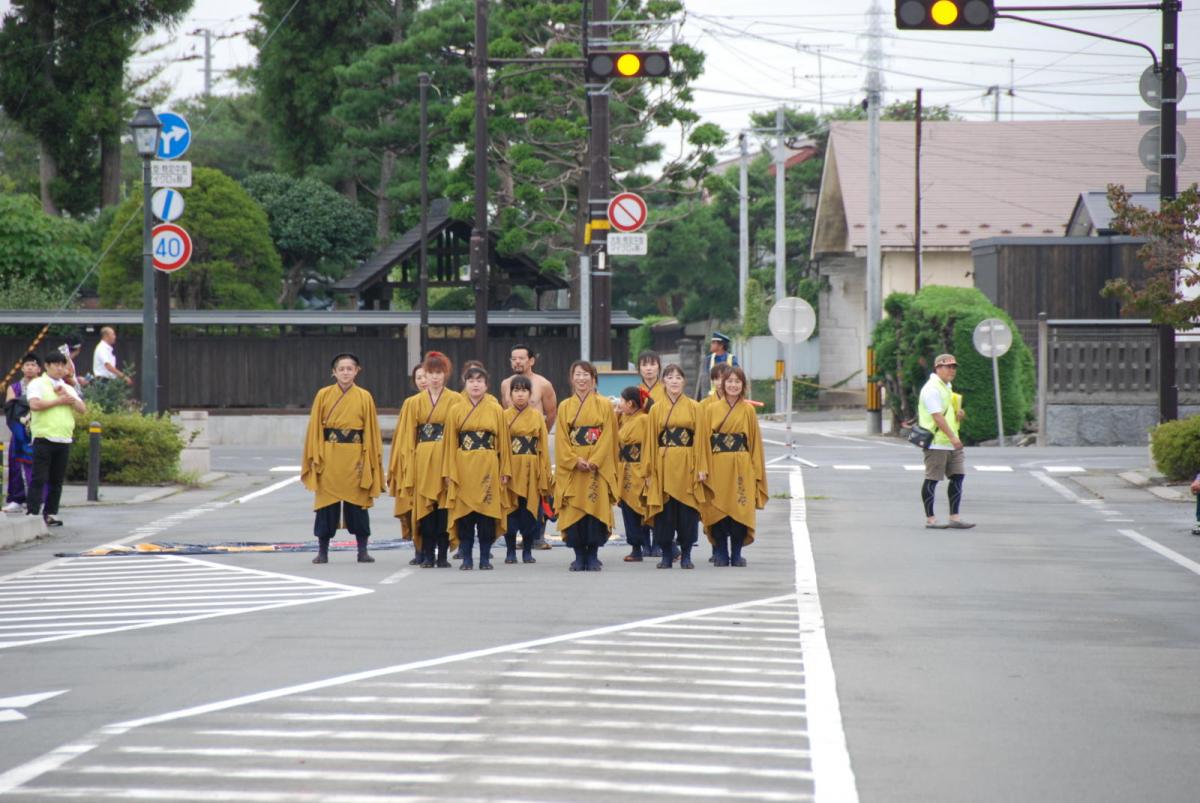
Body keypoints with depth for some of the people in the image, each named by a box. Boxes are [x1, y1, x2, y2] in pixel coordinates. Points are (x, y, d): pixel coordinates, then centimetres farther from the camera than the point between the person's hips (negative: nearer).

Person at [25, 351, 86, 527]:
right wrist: (58, 401, -9)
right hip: (44, 438, -5)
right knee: (39, 478, -10)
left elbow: (82, 409, 9)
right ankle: (32, 513, -11)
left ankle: (50, 513, 13)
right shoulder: (37, 384, 2)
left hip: (64, 439, 6)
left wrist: (68, 397, -7)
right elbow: (35, 404, -17)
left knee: (57, 480, 6)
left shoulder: (68, 388, 20)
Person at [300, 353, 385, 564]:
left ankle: (363, 550, 9)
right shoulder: (323, 395, 3)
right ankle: (322, 551, 9)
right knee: (327, 502, 2)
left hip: (355, 457, 0)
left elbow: (371, 431, 5)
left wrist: (369, 459, -2)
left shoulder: (364, 398, 4)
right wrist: (314, 457, -3)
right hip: (329, 457, 0)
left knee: (357, 502, 3)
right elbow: (314, 428, 4)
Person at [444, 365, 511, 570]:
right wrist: (449, 472, -1)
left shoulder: (496, 410, 5)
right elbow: (450, 444, 5)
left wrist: (505, 471, 2)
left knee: (487, 513, -1)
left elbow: (503, 442, 6)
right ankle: (467, 558, 8)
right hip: (463, 469, 1)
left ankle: (485, 558, 6)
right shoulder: (456, 411, 6)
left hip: (488, 469, 0)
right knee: (464, 514, 1)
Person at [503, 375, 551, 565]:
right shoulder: (504, 416, 4)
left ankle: (527, 551, 9)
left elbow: (543, 446, 6)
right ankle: (510, 551, 7)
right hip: (510, 469, -1)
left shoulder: (537, 417, 7)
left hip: (532, 470, 1)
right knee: (510, 509, -1)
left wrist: (546, 473, 0)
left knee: (531, 510, 1)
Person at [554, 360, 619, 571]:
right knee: (573, 512, -3)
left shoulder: (604, 406, 5)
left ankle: (593, 556, -1)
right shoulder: (565, 407, 11)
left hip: (598, 468, -2)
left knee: (595, 510, -7)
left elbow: (607, 437, -2)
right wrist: (575, 461, -11)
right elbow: (561, 440, 4)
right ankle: (579, 556, 4)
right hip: (571, 468, 2)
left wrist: (593, 461, -14)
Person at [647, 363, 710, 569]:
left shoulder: (694, 408, 5)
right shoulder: (656, 410, 9)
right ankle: (666, 554, 9)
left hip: (687, 466, -1)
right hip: (663, 466, 1)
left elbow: (700, 439, 3)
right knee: (664, 511, 0)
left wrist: (701, 468, -4)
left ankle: (686, 555, 7)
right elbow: (651, 441, 8)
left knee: (687, 512, -1)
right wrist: (650, 470, 2)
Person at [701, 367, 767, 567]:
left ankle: (736, 554, 7)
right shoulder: (711, 410, 6)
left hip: (741, 468, 0)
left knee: (740, 511, -3)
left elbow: (755, 441, 7)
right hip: (717, 467, 0)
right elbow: (704, 440, 4)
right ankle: (721, 554, 8)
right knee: (717, 511, -2)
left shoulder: (748, 410, 6)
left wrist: (756, 470, 1)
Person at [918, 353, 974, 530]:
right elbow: (937, 416, -21)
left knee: (958, 477, 4)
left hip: (952, 443, 9)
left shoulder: (947, 387, 18)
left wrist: (959, 414, 6)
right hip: (936, 442, -9)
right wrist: (952, 437, -26)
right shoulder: (932, 389, -13)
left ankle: (954, 518, 7)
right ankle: (930, 519, 4)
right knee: (932, 480, -2)